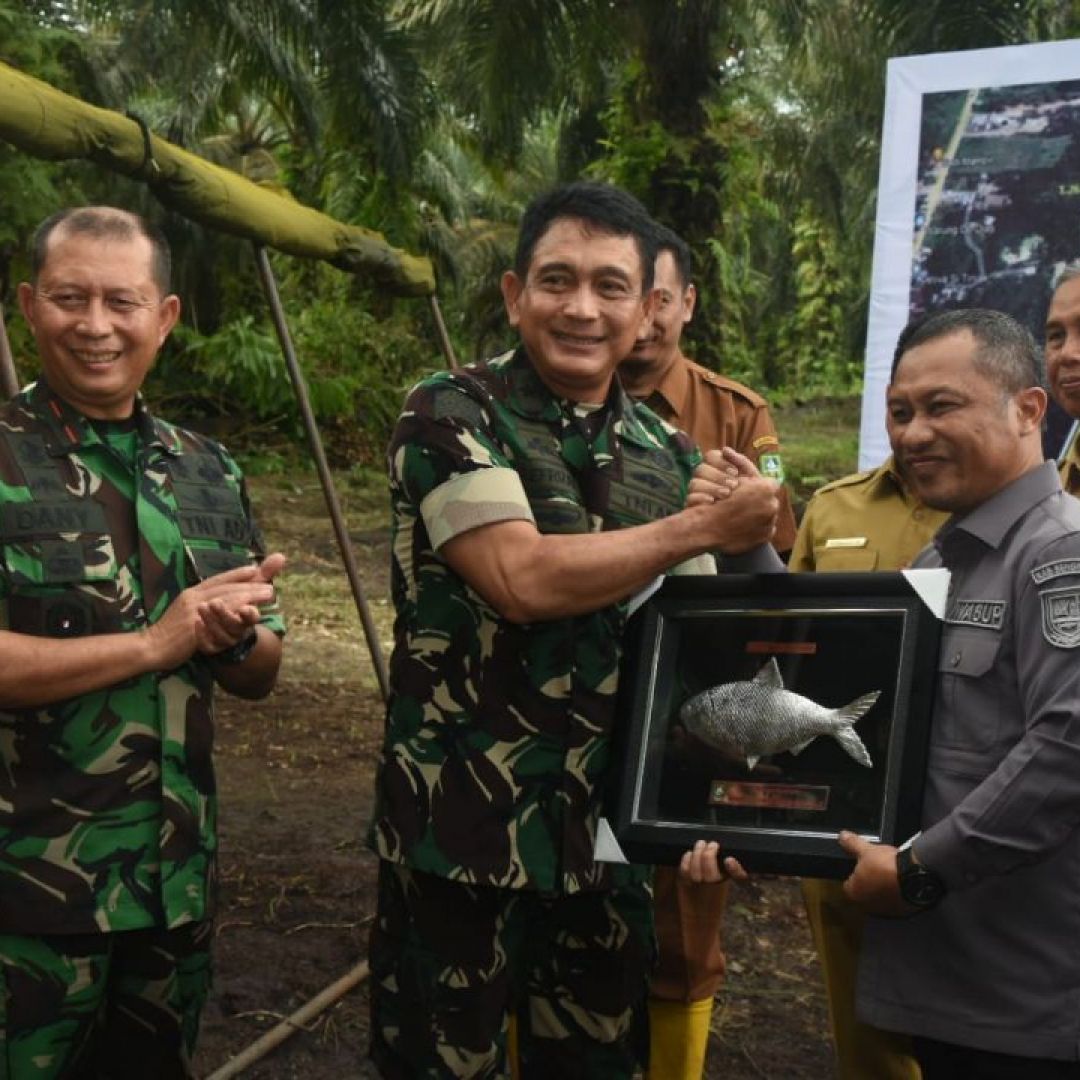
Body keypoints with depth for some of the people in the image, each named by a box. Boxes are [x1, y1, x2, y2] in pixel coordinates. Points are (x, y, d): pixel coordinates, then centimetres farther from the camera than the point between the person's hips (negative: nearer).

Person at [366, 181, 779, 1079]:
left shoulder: (670, 454, 8)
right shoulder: (450, 415, -8)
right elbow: (524, 578, -21)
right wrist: (707, 527, -13)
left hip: (611, 831, 5)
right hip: (464, 828, -5)